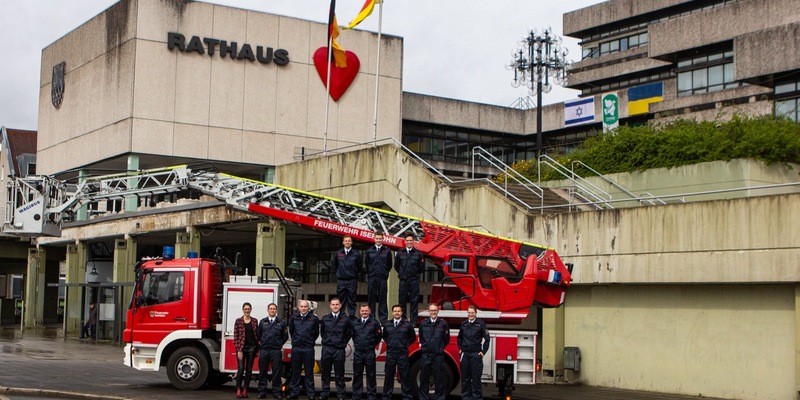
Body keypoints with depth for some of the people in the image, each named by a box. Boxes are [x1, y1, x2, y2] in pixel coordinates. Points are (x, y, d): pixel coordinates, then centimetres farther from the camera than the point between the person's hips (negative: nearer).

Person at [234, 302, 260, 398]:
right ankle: (238, 389, -1)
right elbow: (236, 336, -4)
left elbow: (257, 335, 8)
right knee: (241, 369, -6)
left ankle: (245, 389, 10)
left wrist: (257, 349, 3)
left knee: (249, 369, 5)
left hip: (252, 348, 3)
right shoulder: (238, 321, -1)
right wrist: (238, 350, -10)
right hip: (241, 348, -2)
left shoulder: (255, 321, 7)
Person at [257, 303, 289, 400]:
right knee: (262, 371, 3)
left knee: (276, 372, 0)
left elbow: (285, 336, 12)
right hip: (264, 350, 1)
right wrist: (263, 342, 13)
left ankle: (276, 392, 5)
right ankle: (262, 392, 9)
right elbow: (258, 334, 17)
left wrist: (279, 344, 8)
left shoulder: (281, 323, 7)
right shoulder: (262, 322, 10)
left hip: (276, 351, -1)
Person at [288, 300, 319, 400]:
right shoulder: (294, 318, 5)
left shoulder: (314, 319, -2)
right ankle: (294, 392, 14)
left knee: (309, 372, 1)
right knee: (295, 371, 7)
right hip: (296, 347, 2)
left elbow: (316, 333, 9)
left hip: (308, 348, -2)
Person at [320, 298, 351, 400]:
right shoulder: (325, 319, 9)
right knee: (325, 372, 6)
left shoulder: (345, 319, 2)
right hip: (327, 348, 2)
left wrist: (343, 343, 5)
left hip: (339, 349, -2)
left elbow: (349, 333, 8)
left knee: (339, 373, 2)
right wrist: (326, 341, 12)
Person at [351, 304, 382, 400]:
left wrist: (373, 345, 6)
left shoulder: (375, 323, -2)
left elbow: (378, 336, 3)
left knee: (371, 376, 2)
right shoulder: (355, 322, 8)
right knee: (357, 375, 8)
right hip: (358, 353, 3)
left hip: (370, 353, -3)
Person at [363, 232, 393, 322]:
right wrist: (370, 272, 12)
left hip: (382, 278, -1)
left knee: (382, 298, 1)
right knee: (371, 298, 4)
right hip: (372, 278, 1)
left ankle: (383, 318, 4)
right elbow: (366, 264, 15)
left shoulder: (387, 251, 3)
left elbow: (389, 265, 8)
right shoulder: (369, 251, 8)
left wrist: (384, 273, 7)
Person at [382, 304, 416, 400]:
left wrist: (406, 345, 2)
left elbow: (413, 338, 10)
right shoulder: (387, 324, 9)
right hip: (390, 353, 3)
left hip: (403, 354, -2)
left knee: (404, 376, 0)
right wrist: (389, 344, 11)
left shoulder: (407, 325, 0)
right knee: (388, 376, 7)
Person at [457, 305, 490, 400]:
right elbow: (459, 338, 23)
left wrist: (483, 351, -5)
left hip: (476, 354, -4)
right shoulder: (463, 324, 10)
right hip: (465, 354, 4)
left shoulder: (480, 324, -3)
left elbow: (487, 338, -2)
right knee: (465, 377, 8)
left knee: (476, 377, -2)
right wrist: (460, 348, 14)